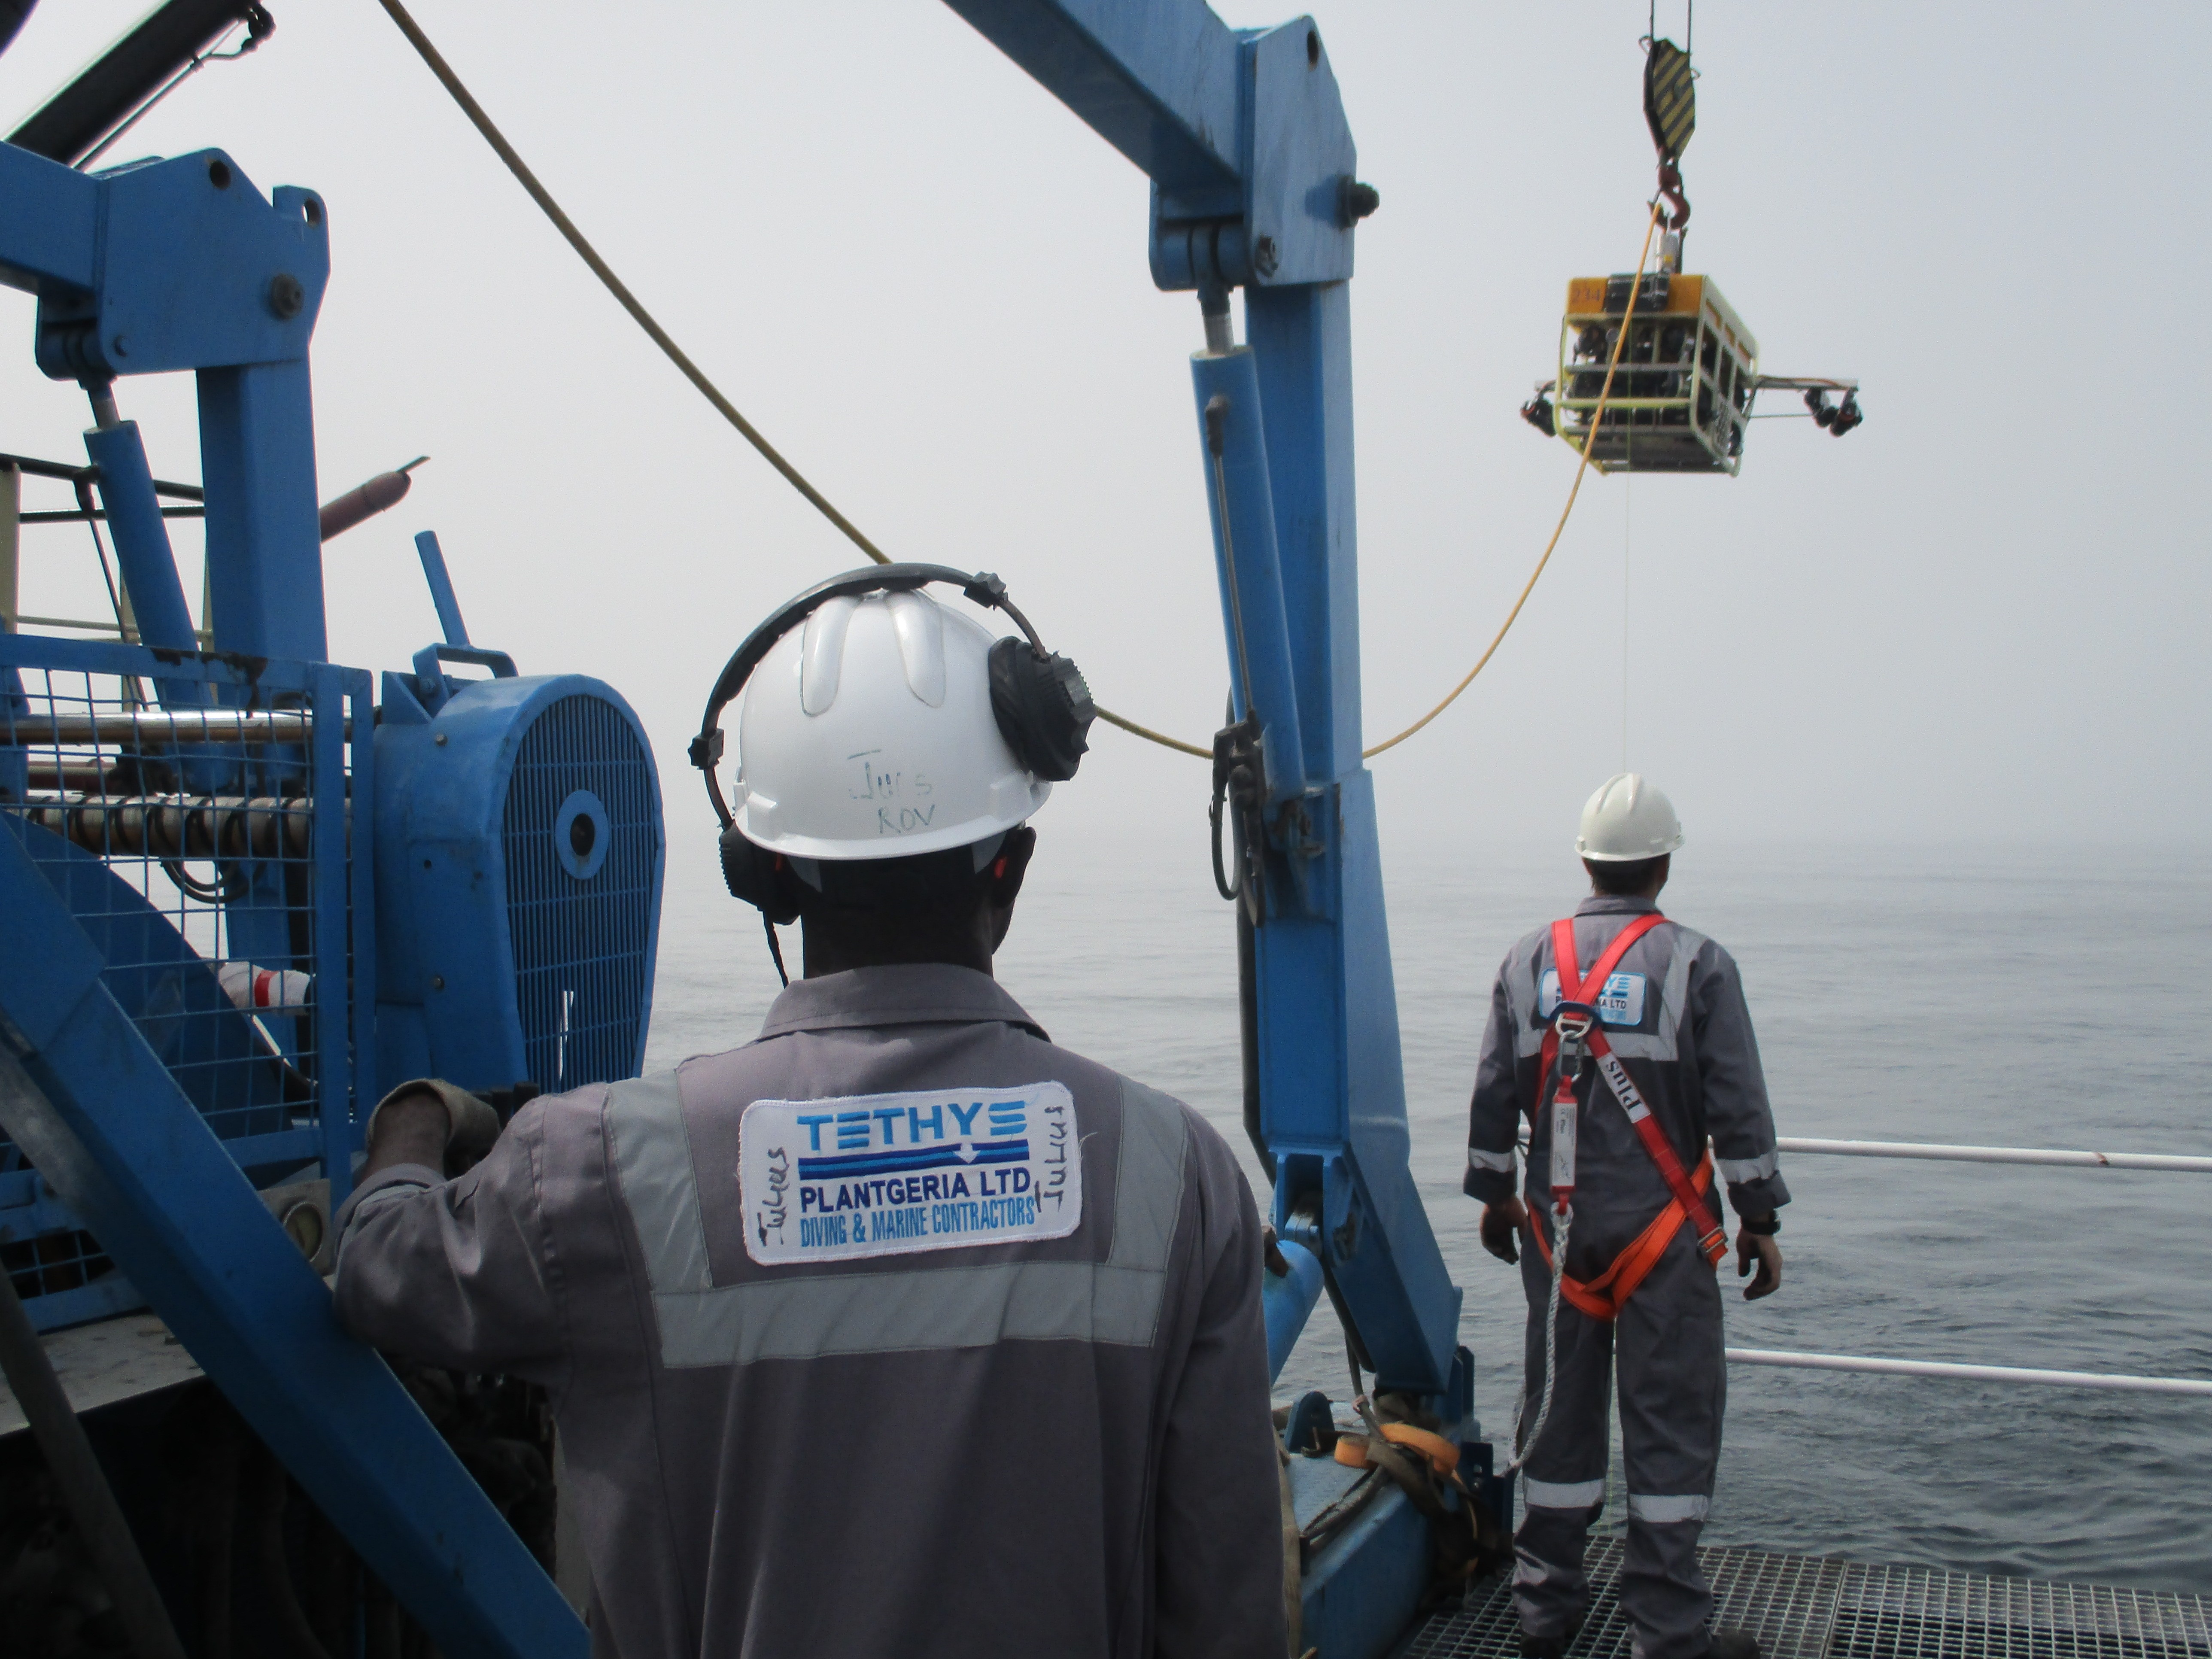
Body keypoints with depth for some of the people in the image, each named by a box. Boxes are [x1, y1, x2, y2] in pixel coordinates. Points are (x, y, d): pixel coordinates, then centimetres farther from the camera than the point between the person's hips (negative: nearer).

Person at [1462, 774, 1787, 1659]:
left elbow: (1493, 1096, 8)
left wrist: (1495, 1196, 21)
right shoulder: (1698, 964, -8)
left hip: (1557, 1230, 4)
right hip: (1664, 1232, -4)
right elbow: (1740, 1110, -6)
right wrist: (1760, 1222, 2)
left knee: (1558, 1415, 12)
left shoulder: (1530, 961, 3)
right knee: (1671, 1422, 3)